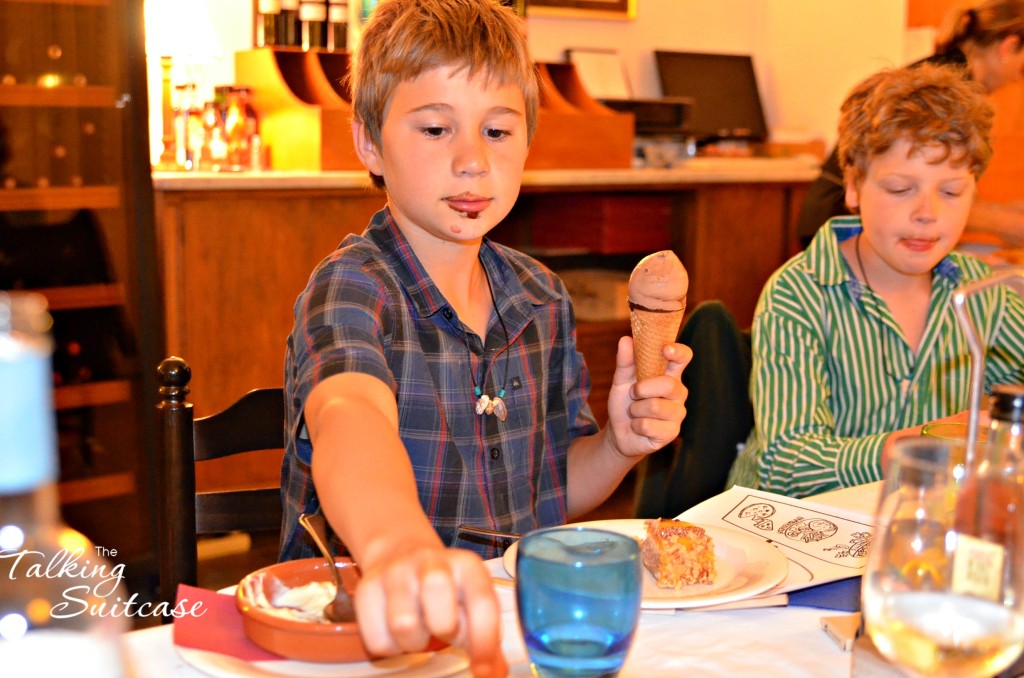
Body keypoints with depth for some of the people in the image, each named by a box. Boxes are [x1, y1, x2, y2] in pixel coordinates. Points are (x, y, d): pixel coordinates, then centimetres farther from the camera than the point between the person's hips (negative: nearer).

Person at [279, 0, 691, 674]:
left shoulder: (542, 298, 5)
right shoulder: (350, 287, -13)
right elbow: (350, 417, -35)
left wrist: (620, 445, -5)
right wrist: (397, 546, -54)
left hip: (517, 619, 4)